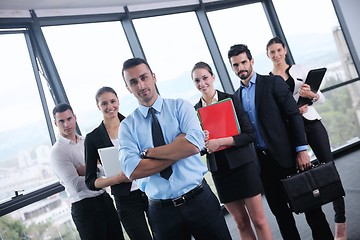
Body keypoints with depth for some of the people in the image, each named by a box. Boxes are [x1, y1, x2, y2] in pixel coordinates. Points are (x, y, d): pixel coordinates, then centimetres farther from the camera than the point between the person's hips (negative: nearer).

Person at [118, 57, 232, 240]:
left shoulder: (180, 106, 1)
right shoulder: (127, 126, 1)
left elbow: (194, 144, -17)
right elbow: (132, 170, -14)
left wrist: (148, 152, -12)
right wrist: (179, 151, -14)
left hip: (199, 199, 0)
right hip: (161, 210, 1)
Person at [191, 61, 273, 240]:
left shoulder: (230, 100, -3)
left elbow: (250, 134, -9)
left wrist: (219, 142, -18)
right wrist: (202, 143, -12)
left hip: (242, 165, -3)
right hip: (219, 170, 3)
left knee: (258, 219, 0)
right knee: (241, 222, 10)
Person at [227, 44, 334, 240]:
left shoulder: (273, 83, -2)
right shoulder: (236, 96, 12)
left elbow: (294, 115, -7)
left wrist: (301, 150, -14)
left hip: (285, 154, -4)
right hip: (260, 161, 4)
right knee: (279, 209, 10)